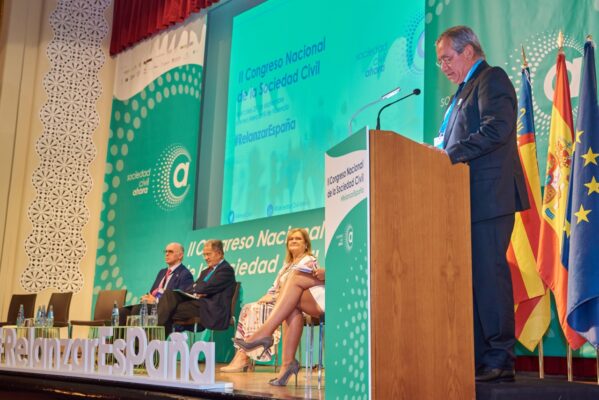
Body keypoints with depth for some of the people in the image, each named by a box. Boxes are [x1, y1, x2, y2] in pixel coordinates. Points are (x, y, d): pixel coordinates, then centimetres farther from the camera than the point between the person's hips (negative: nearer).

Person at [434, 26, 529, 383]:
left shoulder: (492, 78, -2)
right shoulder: (466, 90, 26)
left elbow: (498, 128, -19)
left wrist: (451, 153, -20)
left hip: (489, 196, -9)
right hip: (470, 198, 9)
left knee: (489, 274, -9)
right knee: (472, 277, 7)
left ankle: (500, 361, -3)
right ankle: (479, 359, 12)